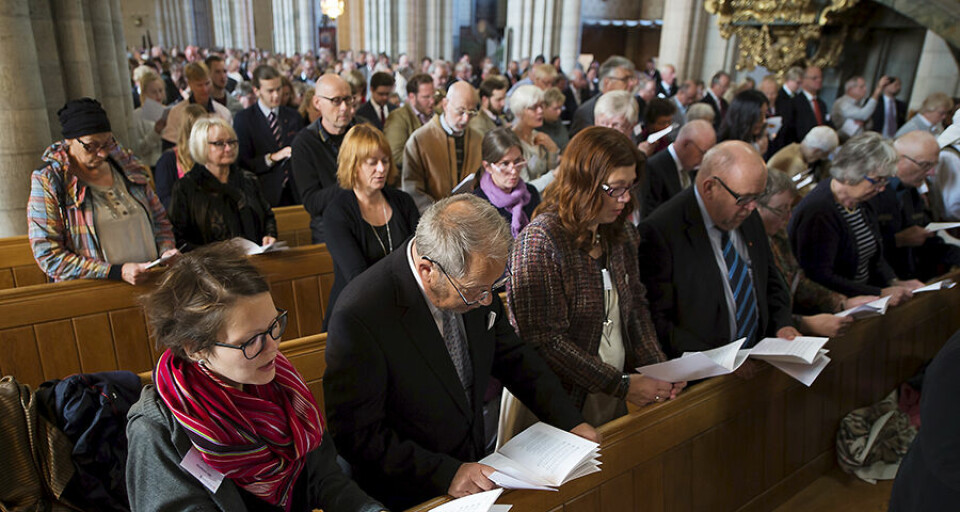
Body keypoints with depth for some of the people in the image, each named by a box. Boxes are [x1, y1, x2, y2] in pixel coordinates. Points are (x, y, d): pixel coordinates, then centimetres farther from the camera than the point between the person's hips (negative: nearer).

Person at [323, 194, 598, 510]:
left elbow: (512, 357, 6)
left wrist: (569, 422, 0)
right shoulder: (358, 316, -26)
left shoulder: (474, 280, -8)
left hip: (473, 467, 4)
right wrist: (446, 474, -23)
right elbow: (357, 434, -19)